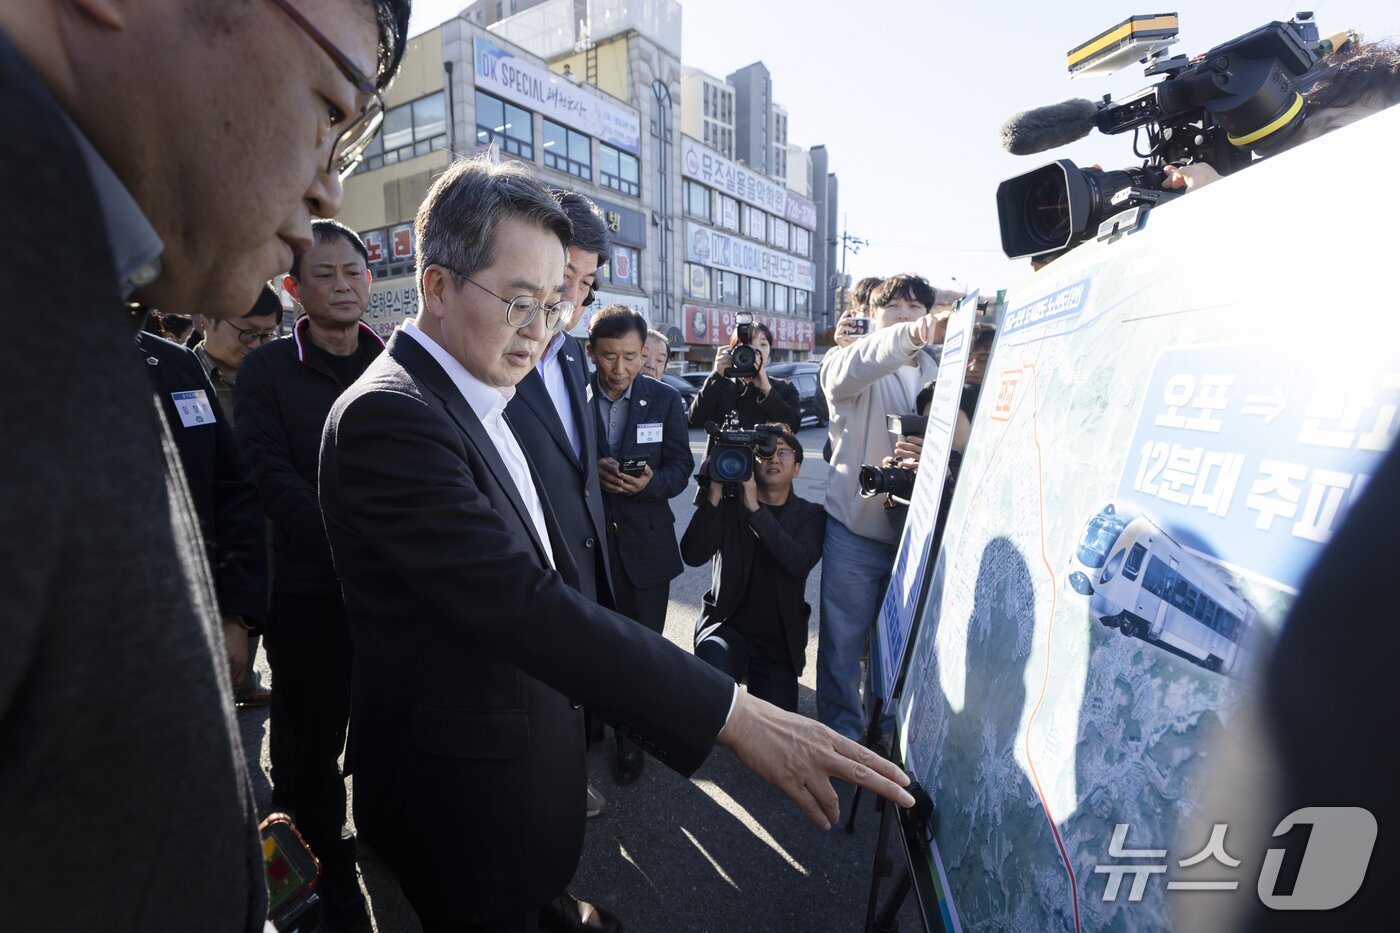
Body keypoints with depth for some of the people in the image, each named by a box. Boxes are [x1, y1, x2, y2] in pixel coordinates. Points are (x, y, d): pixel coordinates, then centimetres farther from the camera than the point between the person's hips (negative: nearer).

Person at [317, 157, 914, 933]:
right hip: (467, 786, -8)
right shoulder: (388, 414, -27)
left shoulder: (472, 402, 5)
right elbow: (522, 604, -34)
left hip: (521, 740, 8)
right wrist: (733, 714, -34)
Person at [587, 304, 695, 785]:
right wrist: (590, 473, -20)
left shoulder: (665, 399, 0)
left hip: (645, 542, 0)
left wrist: (650, 482, -21)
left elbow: (681, 466, -1)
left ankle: (631, 737, 30)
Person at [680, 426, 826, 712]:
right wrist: (714, 493, -23)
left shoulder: (811, 515, 0)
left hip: (780, 639, 2)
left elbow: (799, 562, -21)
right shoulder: (728, 504, -1)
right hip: (728, 625, -2)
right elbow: (693, 555, -15)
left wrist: (755, 508, -25)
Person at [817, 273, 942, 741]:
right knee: (843, 641, 6)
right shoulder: (851, 363, -5)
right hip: (856, 531, -4)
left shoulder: (936, 375, 11)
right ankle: (842, 735, 26)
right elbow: (850, 368, -31)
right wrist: (911, 335, -49)